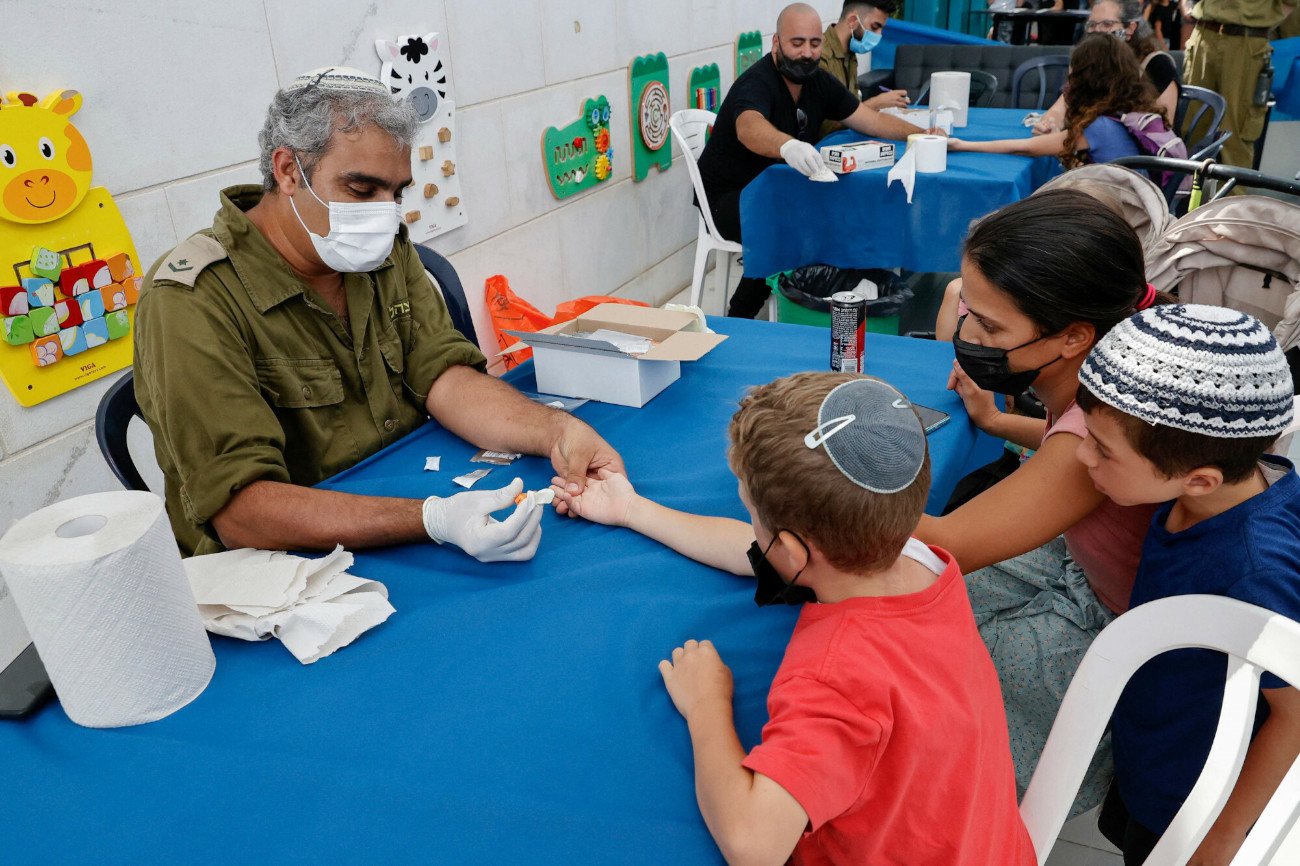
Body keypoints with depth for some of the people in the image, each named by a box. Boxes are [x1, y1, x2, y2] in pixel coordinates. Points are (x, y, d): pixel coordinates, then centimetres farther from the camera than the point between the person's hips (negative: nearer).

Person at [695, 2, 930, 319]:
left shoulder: (819, 81, 2)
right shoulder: (756, 83, -21)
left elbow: (871, 120, 7)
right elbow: (750, 128, -44)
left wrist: (923, 135, -8)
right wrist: (787, 146, -66)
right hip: (729, 197, -7)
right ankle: (736, 324, -15)